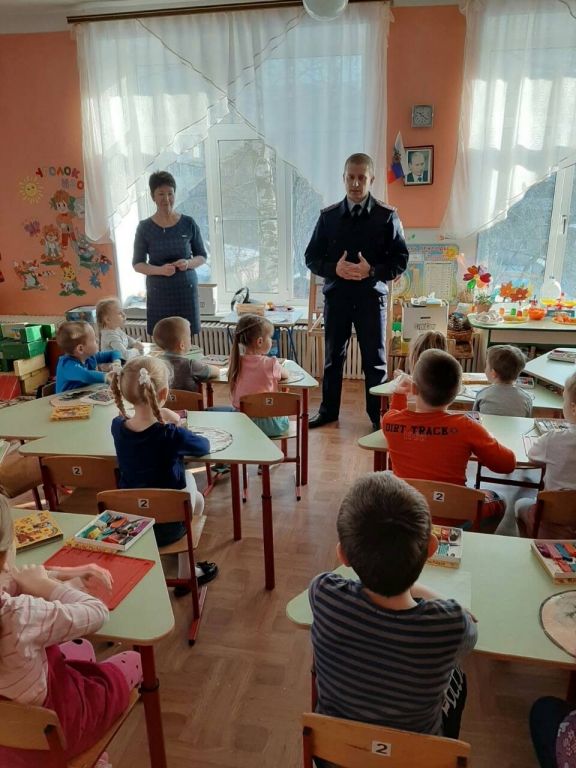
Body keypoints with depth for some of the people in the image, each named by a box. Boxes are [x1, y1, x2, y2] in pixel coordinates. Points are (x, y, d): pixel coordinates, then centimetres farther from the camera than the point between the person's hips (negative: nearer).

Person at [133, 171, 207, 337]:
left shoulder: (188, 223, 1)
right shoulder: (144, 228, 0)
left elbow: (202, 257, 9)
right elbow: (137, 264, 3)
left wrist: (188, 263, -13)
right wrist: (160, 270, -16)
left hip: (186, 289, 1)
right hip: (158, 292, 0)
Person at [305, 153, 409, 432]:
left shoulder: (387, 216, -1)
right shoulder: (328, 216, 5)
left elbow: (401, 260, -2)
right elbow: (311, 257, 5)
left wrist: (372, 271, -20)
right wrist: (334, 268, -15)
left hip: (371, 297, -2)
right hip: (336, 295, 2)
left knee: (375, 360, 5)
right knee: (333, 356, 12)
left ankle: (378, 415, 19)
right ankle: (328, 409, 27)